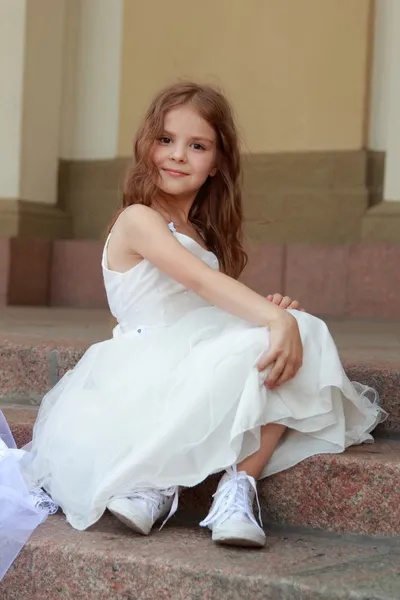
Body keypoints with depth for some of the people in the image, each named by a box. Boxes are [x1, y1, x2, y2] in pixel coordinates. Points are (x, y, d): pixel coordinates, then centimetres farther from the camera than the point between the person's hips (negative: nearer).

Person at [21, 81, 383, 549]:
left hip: (200, 369, 7)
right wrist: (277, 321, -34)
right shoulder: (138, 219, -4)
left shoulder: (202, 234, 23)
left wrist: (266, 312, -4)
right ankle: (158, 488, -24)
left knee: (303, 334, -18)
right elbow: (202, 281, -21)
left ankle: (238, 485, -27)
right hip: (150, 373, -7)